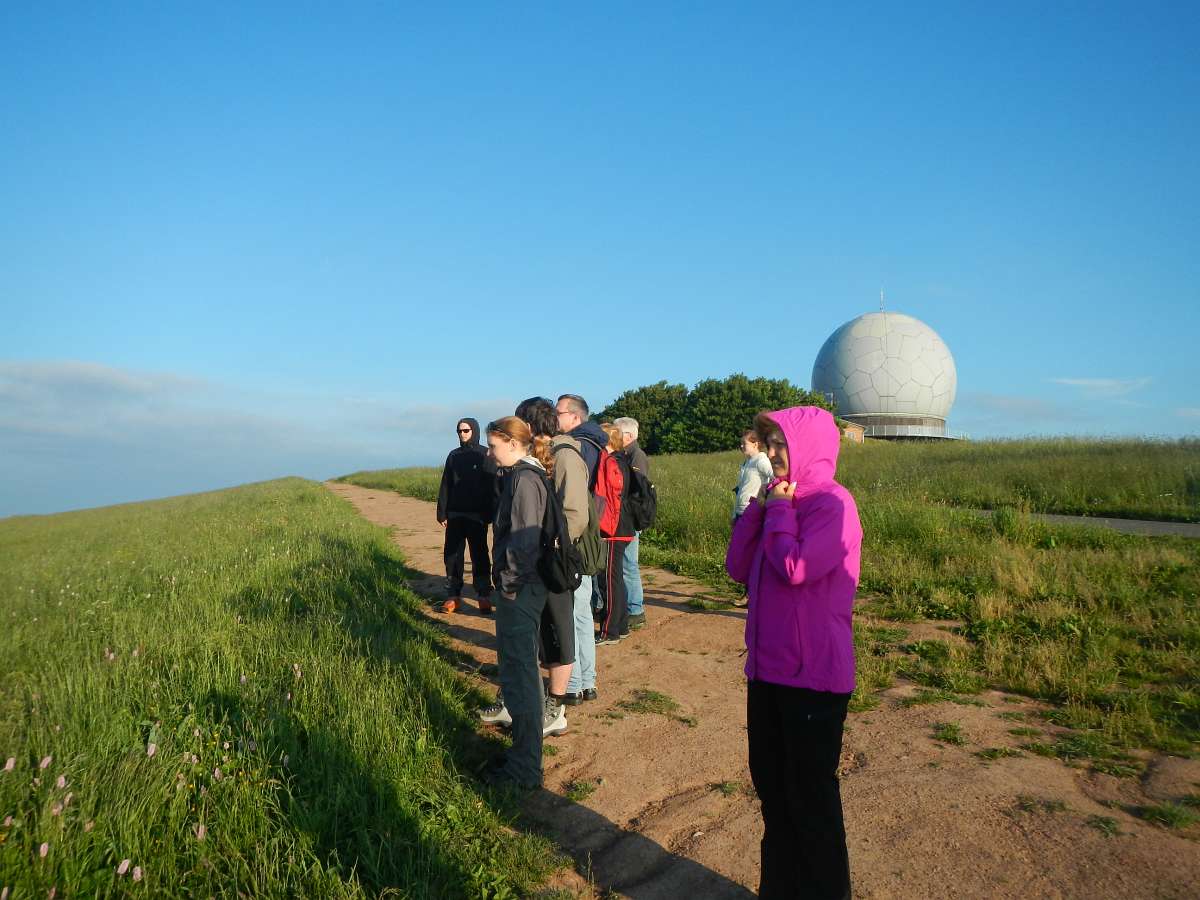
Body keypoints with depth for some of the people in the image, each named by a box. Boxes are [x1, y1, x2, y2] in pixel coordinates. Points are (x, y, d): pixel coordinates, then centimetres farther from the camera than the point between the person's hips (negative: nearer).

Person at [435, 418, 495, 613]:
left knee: (479, 555, 2)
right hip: (455, 515, 4)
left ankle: (483, 595, 10)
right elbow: (445, 486, 10)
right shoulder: (453, 455, 10)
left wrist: (489, 514, -13)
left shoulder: (485, 455, -2)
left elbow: (492, 486, -6)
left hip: (477, 515, -4)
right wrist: (442, 513, 5)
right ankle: (453, 595, 11)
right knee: (452, 555, 4)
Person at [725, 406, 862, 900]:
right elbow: (738, 568, 6)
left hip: (813, 675, -8)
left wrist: (779, 511, -12)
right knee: (771, 786, 19)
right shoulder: (780, 499, 8)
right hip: (768, 668, 8)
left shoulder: (832, 503, -15)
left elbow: (796, 568, -26)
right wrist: (759, 506, -3)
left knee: (810, 794, 7)